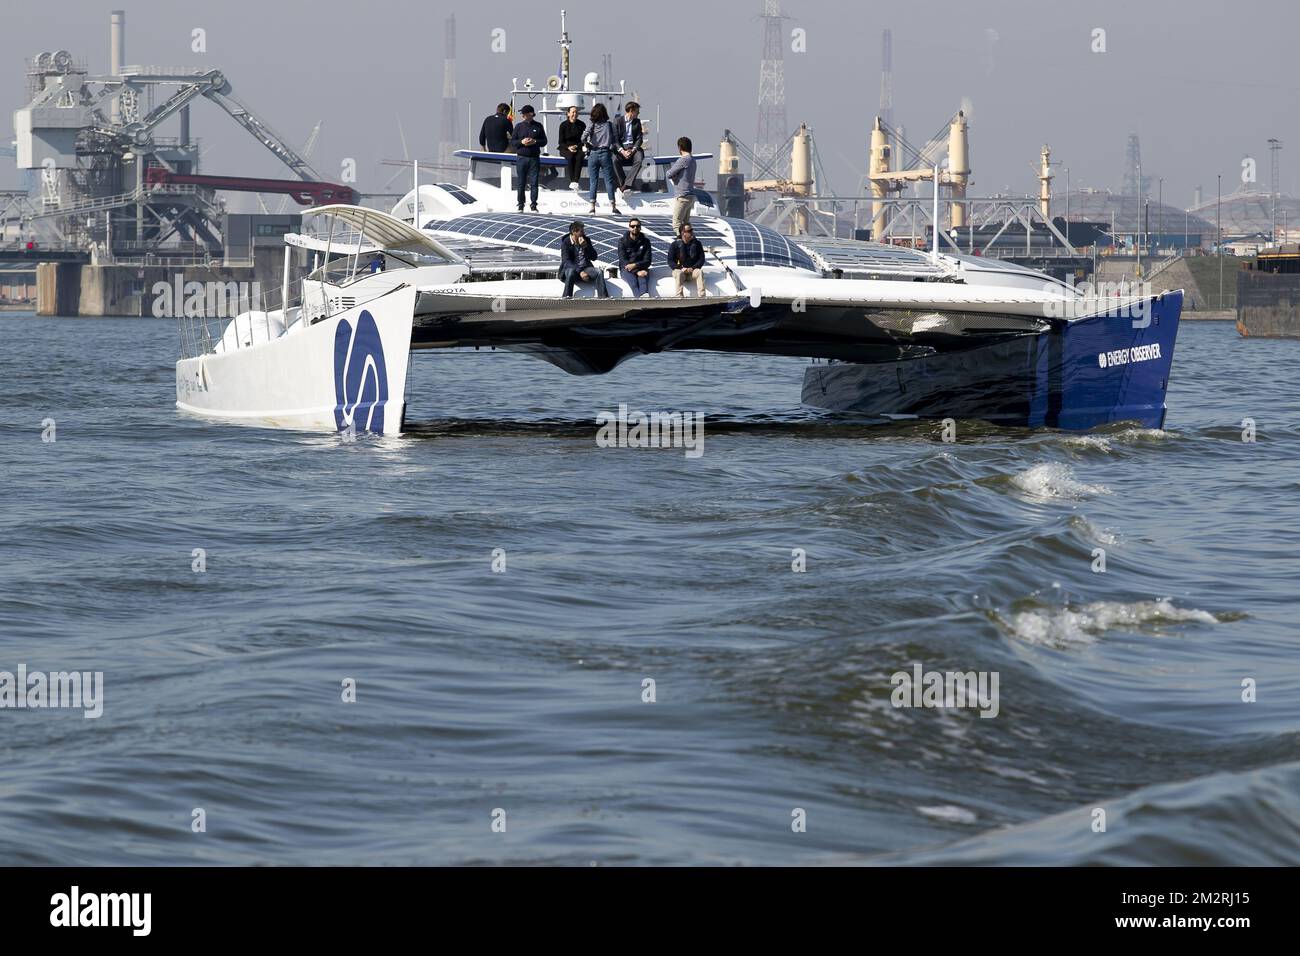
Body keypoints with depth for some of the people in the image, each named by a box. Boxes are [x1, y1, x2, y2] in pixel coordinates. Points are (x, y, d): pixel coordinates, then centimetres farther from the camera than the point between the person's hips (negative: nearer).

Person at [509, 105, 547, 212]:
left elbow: (544, 141, 7)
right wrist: (521, 142, -12)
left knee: (534, 183, -2)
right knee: (521, 183, 2)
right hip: (521, 158, 1)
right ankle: (520, 205, 8)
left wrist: (535, 142, -11)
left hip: (534, 158, -1)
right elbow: (512, 141, 6)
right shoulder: (519, 126, 7)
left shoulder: (538, 126, 6)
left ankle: (533, 205, 2)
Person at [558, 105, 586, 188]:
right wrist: (569, 147, -16)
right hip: (566, 149, -1)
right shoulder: (563, 125, 2)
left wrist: (577, 146, -11)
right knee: (571, 157, -35)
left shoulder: (581, 125, 7)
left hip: (578, 148, 1)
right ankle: (571, 181, -36)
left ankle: (575, 181, -40)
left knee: (579, 157, -33)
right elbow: (561, 142, 2)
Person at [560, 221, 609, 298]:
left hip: (585, 268, 4)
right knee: (571, 272, -38)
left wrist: (586, 246, -12)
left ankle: (604, 298, -32)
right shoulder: (565, 242, -4)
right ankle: (567, 298, -41)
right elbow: (566, 261, -15)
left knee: (599, 272, -24)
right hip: (572, 268, -4)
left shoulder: (586, 240, 10)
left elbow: (594, 258, 5)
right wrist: (580, 272, -27)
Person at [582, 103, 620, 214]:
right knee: (609, 181, 4)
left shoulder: (592, 125, -3)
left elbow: (583, 138, -13)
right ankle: (613, 206, 2)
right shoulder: (609, 125, 0)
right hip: (606, 154, 0)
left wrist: (588, 145, 4)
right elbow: (614, 140, -1)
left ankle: (592, 206, 0)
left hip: (593, 154, 0)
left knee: (592, 181, 4)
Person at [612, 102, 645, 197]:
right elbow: (615, 139, -4)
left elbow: (639, 138, 6)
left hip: (633, 147, 2)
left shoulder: (637, 122, 12)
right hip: (620, 148, -2)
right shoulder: (618, 121, 1)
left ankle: (626, 185, -36)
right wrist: (622, 151, -18)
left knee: (639, 159, -31)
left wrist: (633, 150, -13)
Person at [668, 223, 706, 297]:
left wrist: (693, 268, -13)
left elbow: (701, 259, 5)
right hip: (679, 269, -1)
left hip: (693, 269, 1)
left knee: (700, 272, -32)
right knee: (678, 274, -36)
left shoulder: (697, 243, 6)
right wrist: (681, 268, -18)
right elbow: (670, 261, -2)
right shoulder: (675, 244, 0)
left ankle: (702, 296, -40)